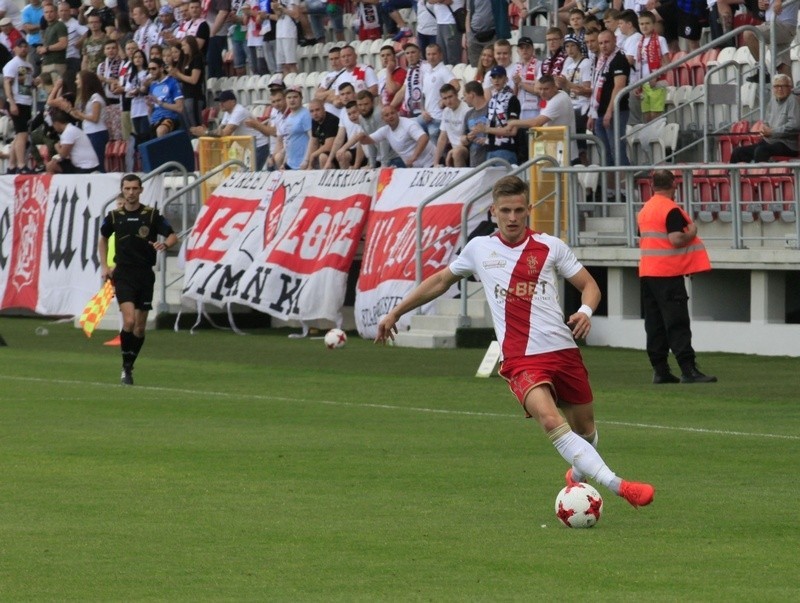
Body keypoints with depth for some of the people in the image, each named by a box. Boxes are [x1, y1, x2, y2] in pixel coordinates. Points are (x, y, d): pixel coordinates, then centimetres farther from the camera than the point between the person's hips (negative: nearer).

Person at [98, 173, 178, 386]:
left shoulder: (152, 215, -2)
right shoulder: (114, 216, 3)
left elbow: (173, 236, -1)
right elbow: (103, 238, 21)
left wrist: (165, 243, -25)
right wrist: (104, 266, 12)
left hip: (145, 275, 1)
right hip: (123, 275, -1)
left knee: (140, 326, 6)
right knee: (129, 321, -17)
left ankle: (129, 366, 23)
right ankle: (125, 368, -6)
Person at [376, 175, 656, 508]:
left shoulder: (550, 247, 5)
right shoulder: (479, 249, 9)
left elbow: (589, 285, 10)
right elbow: (441, 281, 24)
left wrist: (586, 310, -14)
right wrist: (395, 313, 26)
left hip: (564, 351, 2)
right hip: (521, 360, -2)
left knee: (585, 428, 13)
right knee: (551, 421, -27)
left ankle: (579, 473, 48)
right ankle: (617, 485, -34)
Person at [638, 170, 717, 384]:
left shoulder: (644, 210, 12)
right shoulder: (672, 210, -13)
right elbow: (676, 240, -22)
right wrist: (692, 233, -6)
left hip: (647, 273, 8)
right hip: (668, 273, -8)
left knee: (654, 324, 8)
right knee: (677, 324, -10)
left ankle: (660, 370, 8)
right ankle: (688, 370, -14)